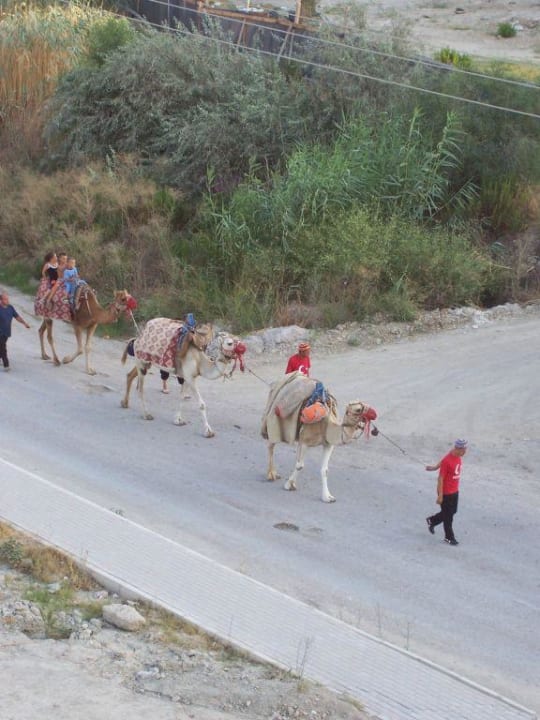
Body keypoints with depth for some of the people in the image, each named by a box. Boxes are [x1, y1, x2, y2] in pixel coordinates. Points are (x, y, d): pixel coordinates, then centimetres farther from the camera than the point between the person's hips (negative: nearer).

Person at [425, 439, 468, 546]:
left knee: (452, 511, 21)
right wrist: (440, 496, -20)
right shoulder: (447, 461, -28)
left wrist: (435, 467, 32)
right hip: (446, 493, -8)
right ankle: (449, 537, 22)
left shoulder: (458, 457, -3)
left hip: (455, 491, 8)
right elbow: (440, 479, -22)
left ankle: (432, 521, 40)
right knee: (448, 516, 6)